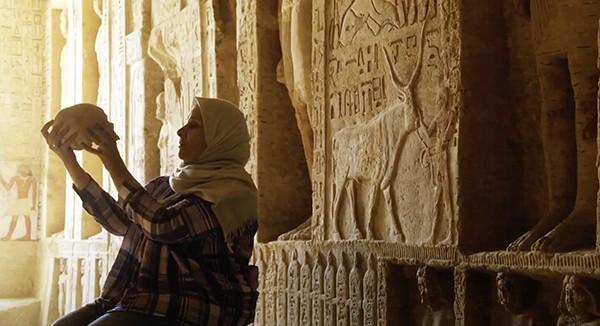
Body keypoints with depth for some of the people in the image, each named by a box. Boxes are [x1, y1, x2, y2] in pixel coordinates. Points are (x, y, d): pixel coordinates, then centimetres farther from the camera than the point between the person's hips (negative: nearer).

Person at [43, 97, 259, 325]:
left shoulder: (234, 192, -8)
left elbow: (162, 225, -19)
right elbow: (120, 222, 6)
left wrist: (114, 164, -13)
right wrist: (69, 160, 2)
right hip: (138, 300, 7)